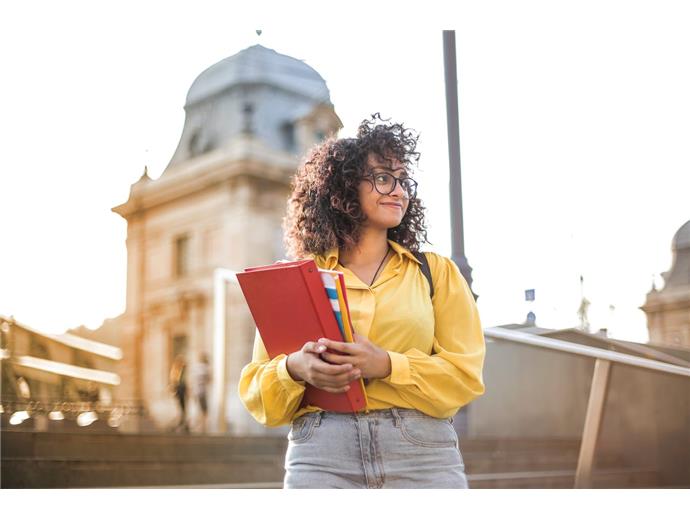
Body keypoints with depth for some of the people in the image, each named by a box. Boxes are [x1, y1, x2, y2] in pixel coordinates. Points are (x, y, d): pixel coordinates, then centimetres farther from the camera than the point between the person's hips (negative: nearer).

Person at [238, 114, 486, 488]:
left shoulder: (436, 271, 11)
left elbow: (465, 374, 1)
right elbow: (256, 390, 8)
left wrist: (386, 365, -14)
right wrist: (295, 369, -14)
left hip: (423, 456, 1)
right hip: (321, 456, 0)